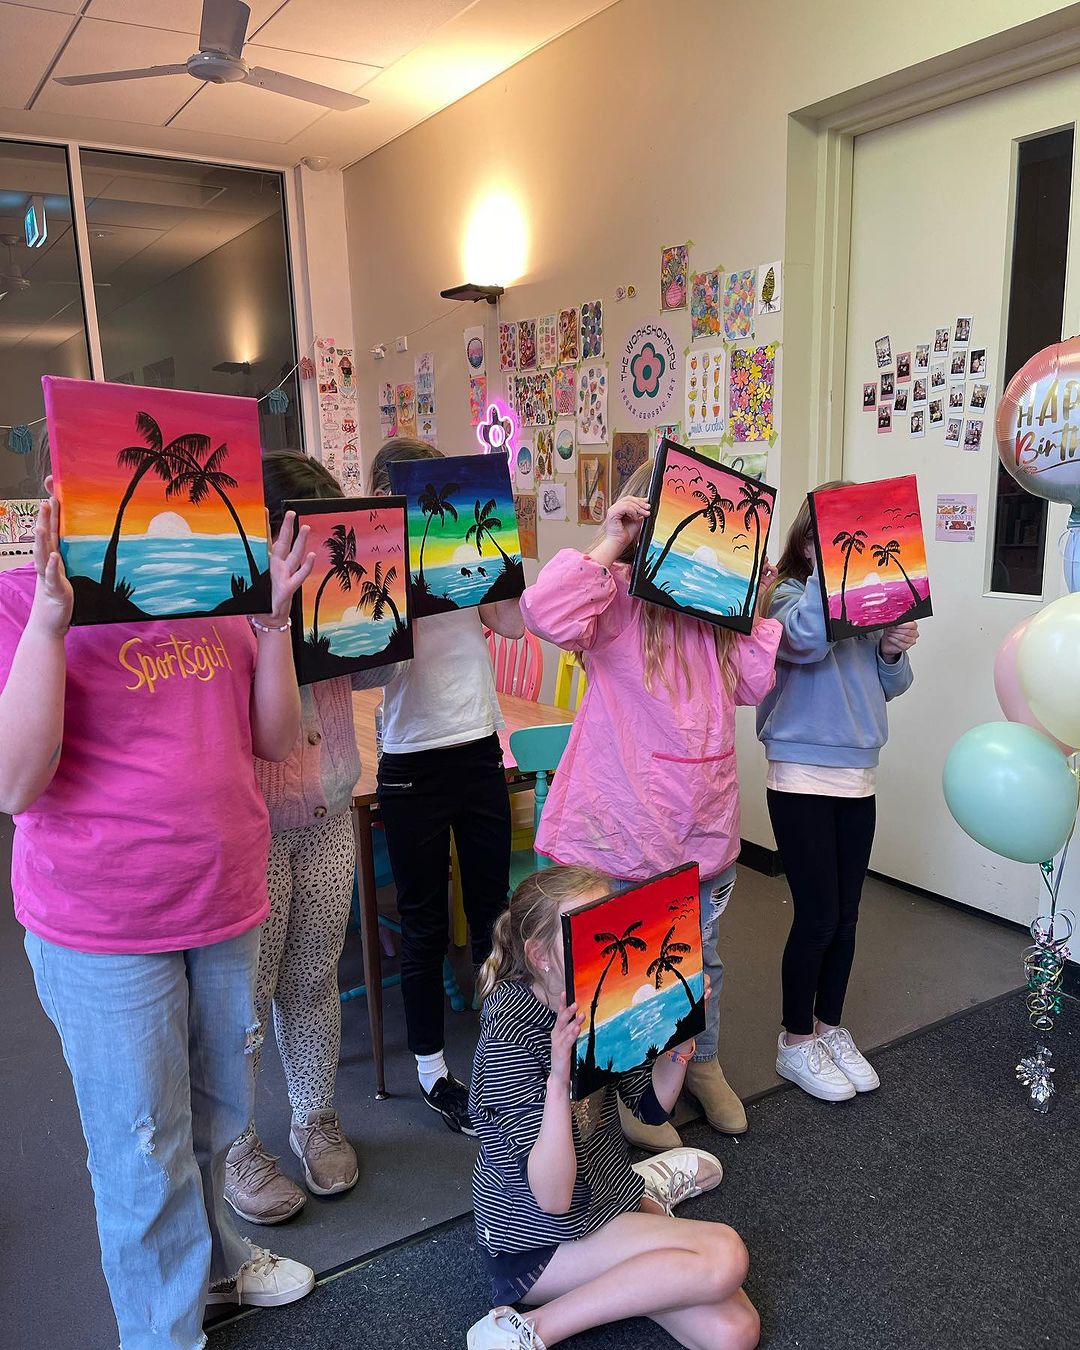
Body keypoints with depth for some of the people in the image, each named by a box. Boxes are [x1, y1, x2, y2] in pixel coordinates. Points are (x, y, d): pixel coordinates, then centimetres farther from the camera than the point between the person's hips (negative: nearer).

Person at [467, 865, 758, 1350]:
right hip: (536, 1239, -6)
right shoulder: (510, 1036, -28)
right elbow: (551, 1199, -31)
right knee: (726, 1257, -22)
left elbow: (653, 1106, 6)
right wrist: (560, 1079, -45)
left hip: (607, 1191, 7)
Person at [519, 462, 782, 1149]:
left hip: (706, 821, 6)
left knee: (701, 954, 24)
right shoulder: (618, 593, -12)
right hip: (628, 820, -6)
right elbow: (546, 612, -32)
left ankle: (703, 1063, 48)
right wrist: (608, 544, -23)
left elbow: (754, 685, 3)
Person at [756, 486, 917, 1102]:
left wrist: (895, 651, -8)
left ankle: (831, 1029, 31)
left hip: (858, 780, 5)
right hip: (803, 779, -5)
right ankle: (797, 1043, 18)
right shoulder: (786, 595, -8)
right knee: (818, 916, -1)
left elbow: (892, 685, 12)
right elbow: (807, 641, -31)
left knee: (845, 917, 13)